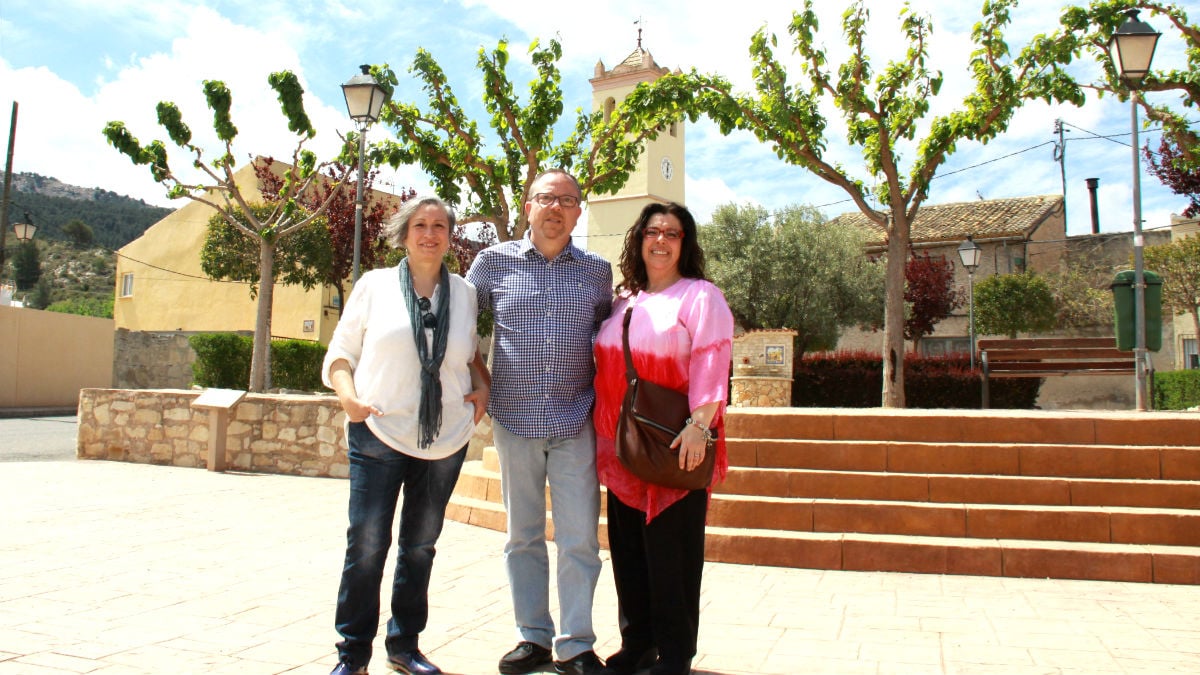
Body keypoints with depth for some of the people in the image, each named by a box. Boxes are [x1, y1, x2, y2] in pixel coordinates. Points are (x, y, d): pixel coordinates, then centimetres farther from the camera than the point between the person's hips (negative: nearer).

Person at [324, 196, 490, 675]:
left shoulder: (464, 293, 8)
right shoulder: (374, 285, 2)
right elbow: (340, 352, 5)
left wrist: (482, 387, 3)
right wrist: (347, 395, -13)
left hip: (445, 440, 3)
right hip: (379, 434, -2)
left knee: (420, 547, 12)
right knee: (366, 547, -2)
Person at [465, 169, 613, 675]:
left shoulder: (597, 271, 6)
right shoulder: (495, 261, 4)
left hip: (576, 423, 0)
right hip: (514, 420, 1)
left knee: (579, 539, 1)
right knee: (523, 536, 10)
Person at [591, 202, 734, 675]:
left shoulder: (700, 296, -3)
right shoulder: (623, 301, 16)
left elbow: (710, 364, -14)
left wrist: (699, 425, -24)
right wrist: (604, 431, 16)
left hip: (674, 447, -6)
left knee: (671, 553, 0)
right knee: (628, 549, 11)